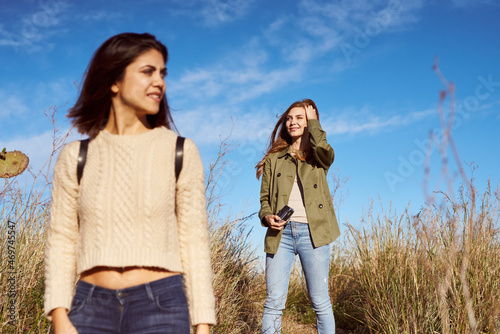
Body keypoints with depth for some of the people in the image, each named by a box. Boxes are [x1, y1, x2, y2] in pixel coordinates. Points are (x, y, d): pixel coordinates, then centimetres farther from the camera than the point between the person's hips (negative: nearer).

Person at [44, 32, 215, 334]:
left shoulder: (181, 153, 0)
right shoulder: (76, 157, 4)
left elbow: (194, 242, 0)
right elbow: (61, 241, 6)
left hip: (161, 308, -1)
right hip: (92, 308, 2)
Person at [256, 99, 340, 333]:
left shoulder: (317, 156, 11)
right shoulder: (274, 159, 17)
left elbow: (326, 153, -15)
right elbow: (265, 197, 16)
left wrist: (313, 122, 0)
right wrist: (266, 216, -6)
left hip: (311, 232, -1)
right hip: (281, 232, 2)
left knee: (320, 302, 3)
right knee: (273, 302, -2)